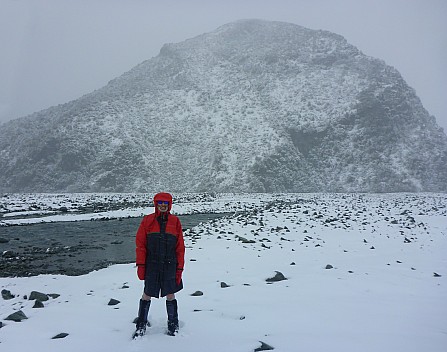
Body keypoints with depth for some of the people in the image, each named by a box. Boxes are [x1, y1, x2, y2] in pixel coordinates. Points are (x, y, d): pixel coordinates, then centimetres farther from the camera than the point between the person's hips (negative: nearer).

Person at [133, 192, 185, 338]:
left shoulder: (175, 221, 2)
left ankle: (173, 326, 25)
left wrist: (180, 268, 0)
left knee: (170, 295, 9)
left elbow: (180, 247, 3)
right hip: (151, 265, 0)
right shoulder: (147, 220, 1)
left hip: (170, 265, 0)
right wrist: (140, 265, -5)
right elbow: (140, 244, 0)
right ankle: (141, 326, 24)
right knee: (147, 295, 8)